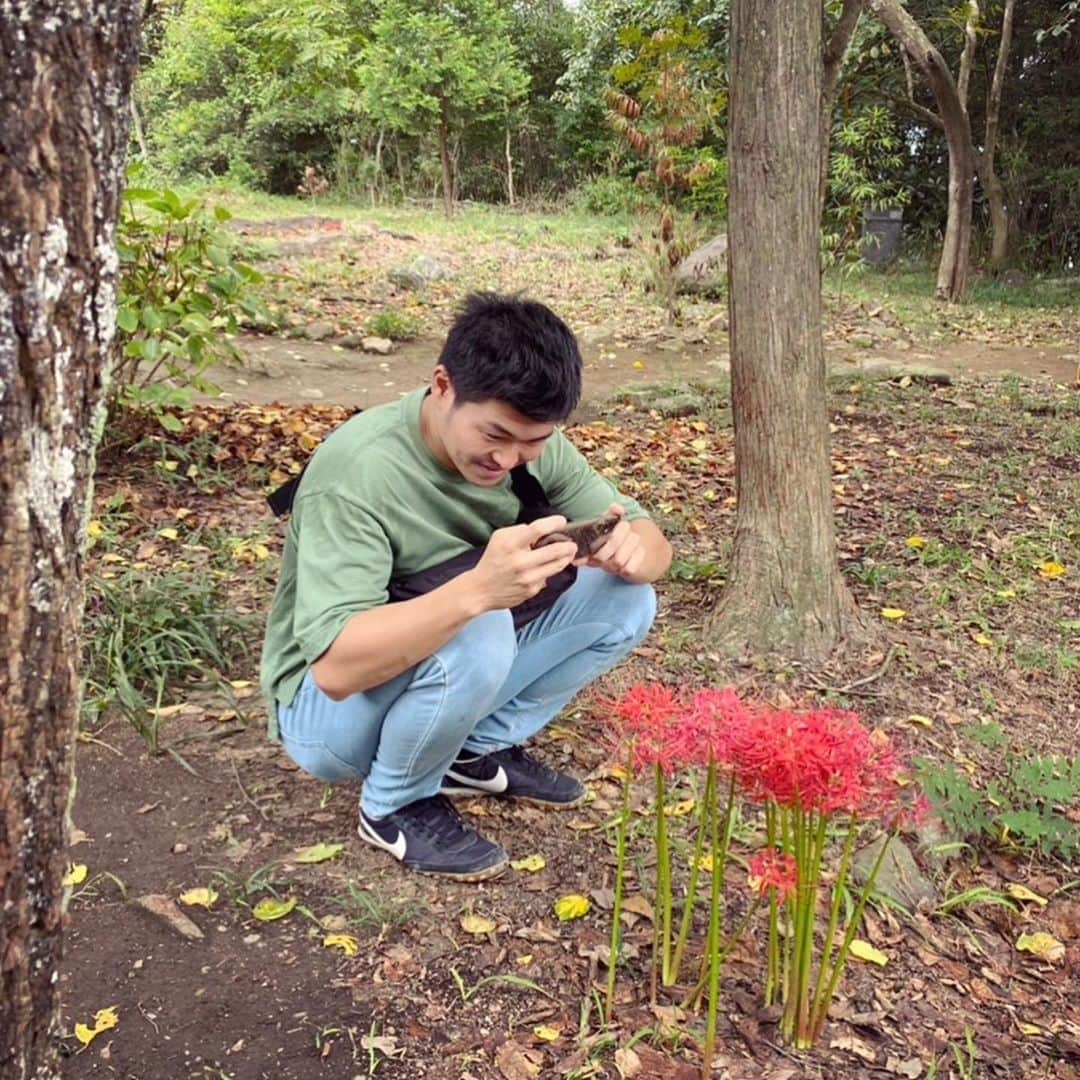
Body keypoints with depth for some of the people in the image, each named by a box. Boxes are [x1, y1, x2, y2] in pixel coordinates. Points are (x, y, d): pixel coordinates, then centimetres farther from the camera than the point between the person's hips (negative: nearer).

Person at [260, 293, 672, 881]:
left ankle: (480, 749, 4)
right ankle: (394, 806, -8)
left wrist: (630, 549, -33)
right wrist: (476, 589, -52)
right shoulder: (356, 471, -30)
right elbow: (335, 667, -37)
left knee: (625, 596, -11)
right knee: (478, 632, -36)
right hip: (328, 705, -6)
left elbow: (653, 545, -7)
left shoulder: (531, 443, -11)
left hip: (449, 670, 6)